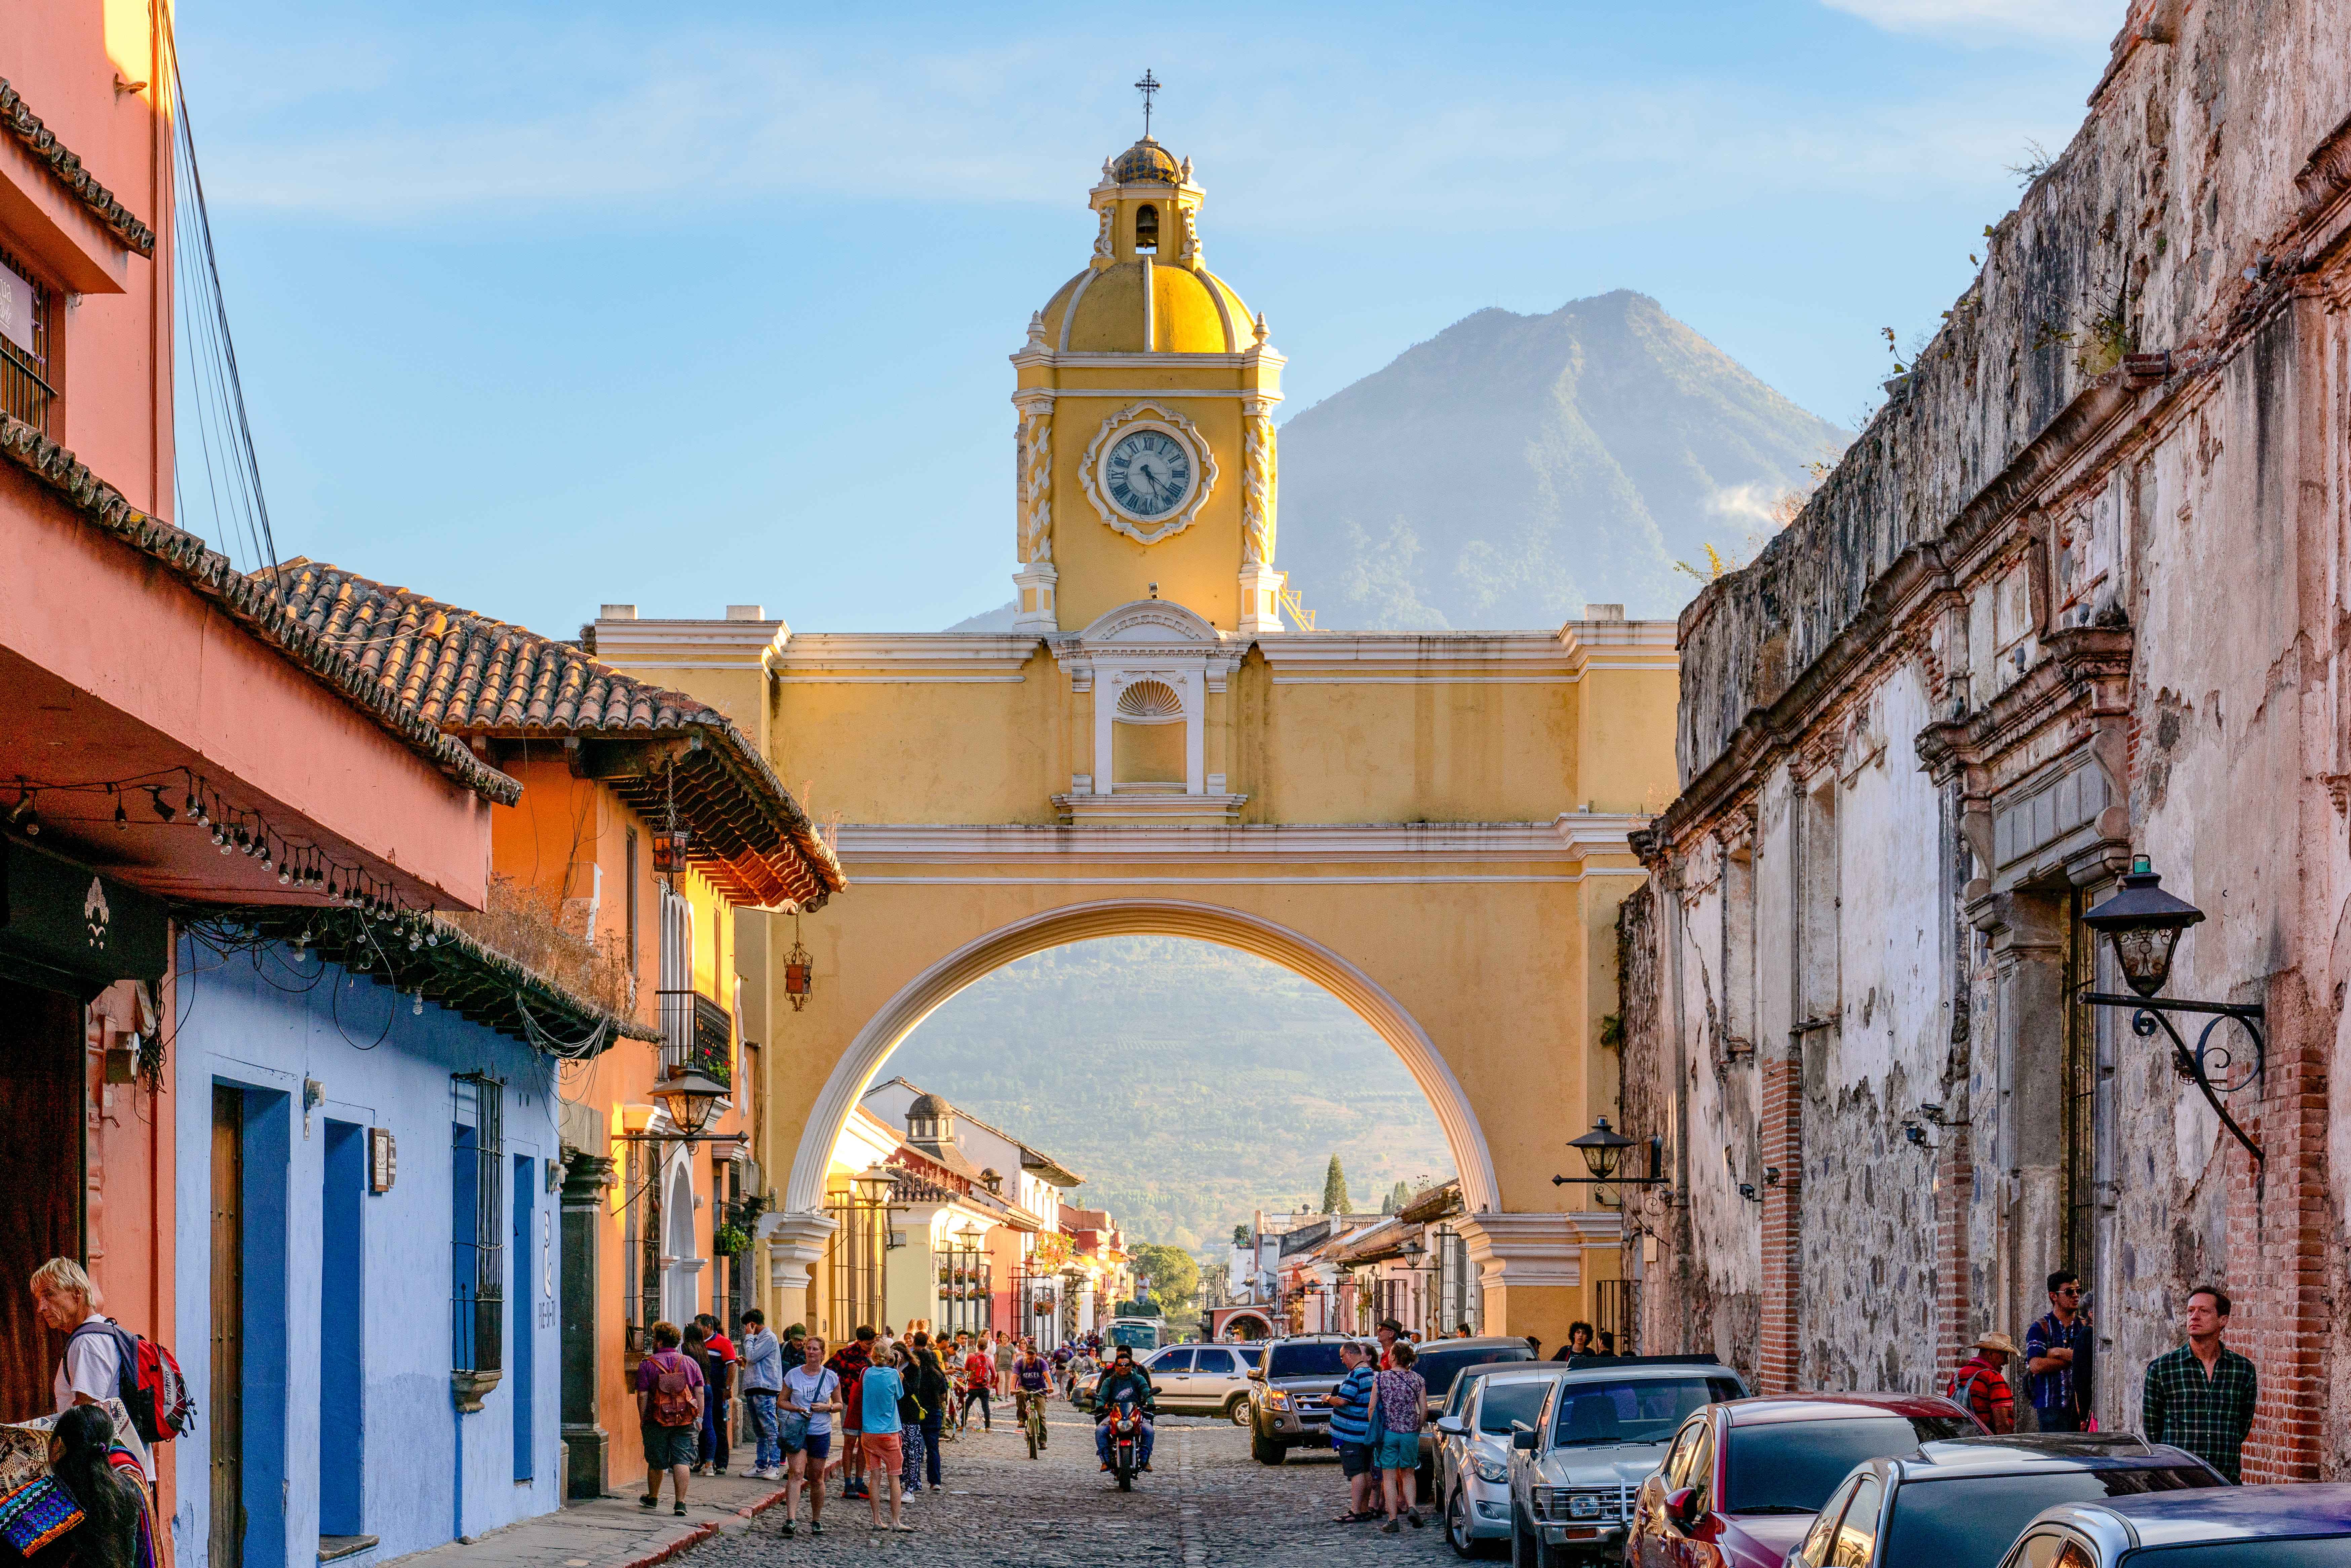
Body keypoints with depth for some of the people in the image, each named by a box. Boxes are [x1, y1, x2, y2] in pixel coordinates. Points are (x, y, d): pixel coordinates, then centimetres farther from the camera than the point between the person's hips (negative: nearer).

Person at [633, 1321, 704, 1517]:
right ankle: (681, 1503, -11)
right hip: (686, 1420, 1)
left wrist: (642, 1420, 3)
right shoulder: (690, 1363, 6)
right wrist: (699, 1418, 8)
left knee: (656, 1462, 13)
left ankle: (653, 1498, 31)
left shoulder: (648, 1365, -3)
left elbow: (643, 1395, -5)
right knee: (682, 1461, -1)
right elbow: (700, 1392, 3)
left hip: (657, 1420, -1)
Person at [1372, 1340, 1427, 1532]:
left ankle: (1393, 1520, 1)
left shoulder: (1381, 1378, -5)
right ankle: (1411, 1507, -6)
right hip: (1410, 1432, 2)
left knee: (1389, 1477, 3)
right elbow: (1424, 1410, 1)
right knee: (1408, 1474, 17)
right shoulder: (1417, 1380, 1)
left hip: (1387, 1431, -2)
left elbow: (1373, 1407, -3)